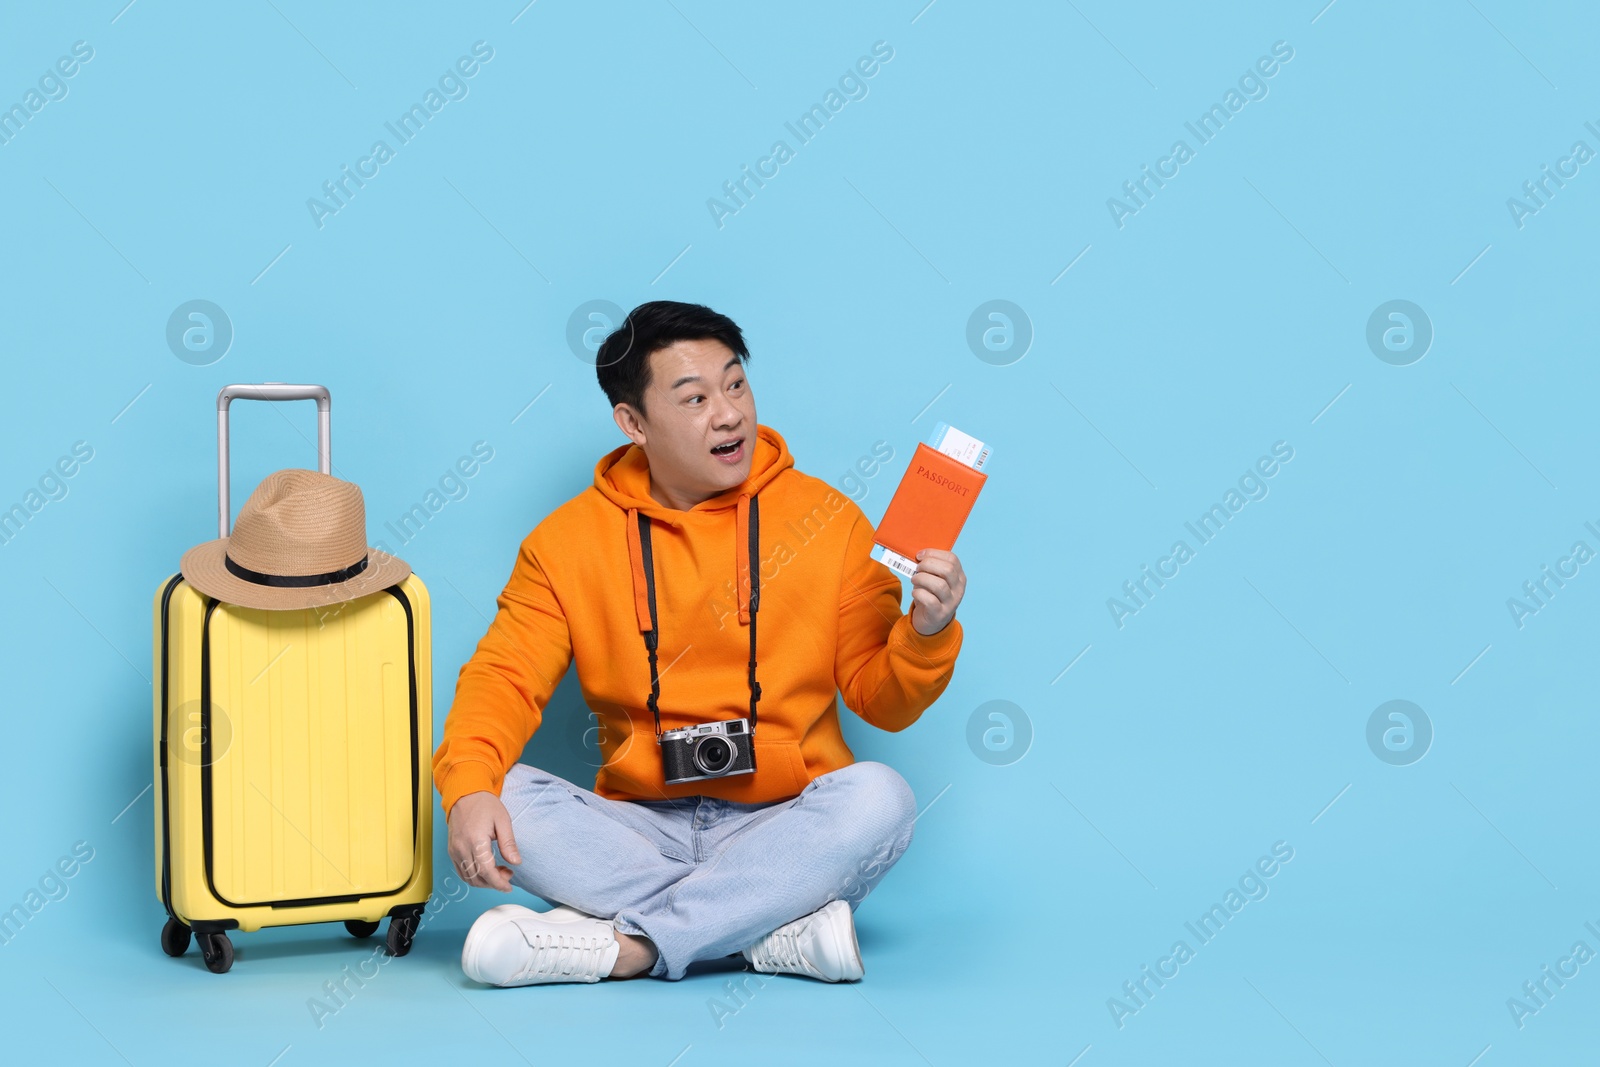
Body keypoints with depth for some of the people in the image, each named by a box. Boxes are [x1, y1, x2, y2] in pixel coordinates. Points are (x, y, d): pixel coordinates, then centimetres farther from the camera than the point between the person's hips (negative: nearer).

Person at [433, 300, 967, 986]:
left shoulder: (826, 520, 2)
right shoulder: (568, 539, 5)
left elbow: (881, 702, 4)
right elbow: (505, 677, -1)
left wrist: (926, 633, -18)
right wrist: (468, 785, -22)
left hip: (784, 832, -1)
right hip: (639, 832, 1)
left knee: (878, 800, -31)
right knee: (502, 798, -25)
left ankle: (622, 945, -29)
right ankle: (782, 932, -27)